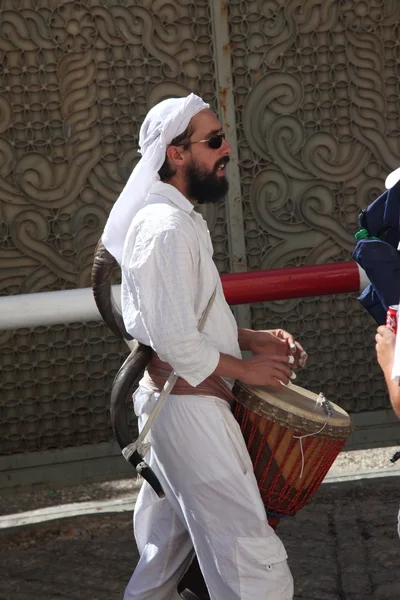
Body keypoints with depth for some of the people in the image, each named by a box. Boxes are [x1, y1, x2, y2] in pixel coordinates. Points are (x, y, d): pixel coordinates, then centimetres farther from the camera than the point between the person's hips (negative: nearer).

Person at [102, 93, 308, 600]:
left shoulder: (176, 218, 13)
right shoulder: (167, 228, -20)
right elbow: (175, 342, -25)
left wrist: (252, 338, 9)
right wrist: (247, 368, -11)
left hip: (162, 401, 11)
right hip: (189, 409, -11)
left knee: (165, 554, 21)